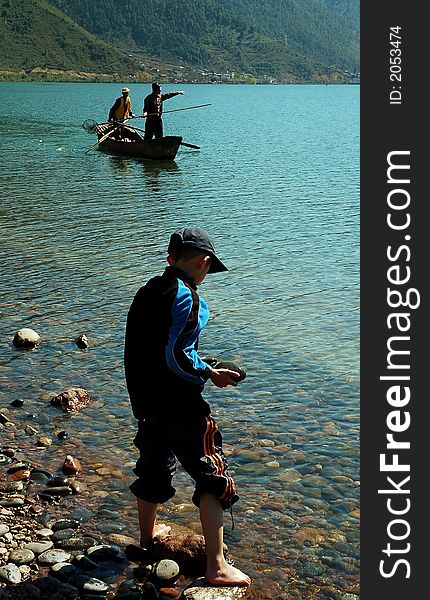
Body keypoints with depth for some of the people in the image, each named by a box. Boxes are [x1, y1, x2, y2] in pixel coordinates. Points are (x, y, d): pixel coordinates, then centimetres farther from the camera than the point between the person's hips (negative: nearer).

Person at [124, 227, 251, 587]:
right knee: (213, 478, 2)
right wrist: (211, 375, -10)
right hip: (179, 406, -8)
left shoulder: (146, 292, 7)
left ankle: (148, 532, 49)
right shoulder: (186, 297, -19)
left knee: (154, 465, 27)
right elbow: (176, 356, -25)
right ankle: (216, 567, 4)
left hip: (146, 401, 9)